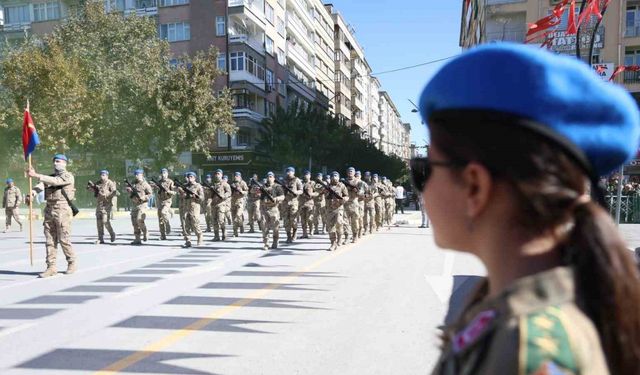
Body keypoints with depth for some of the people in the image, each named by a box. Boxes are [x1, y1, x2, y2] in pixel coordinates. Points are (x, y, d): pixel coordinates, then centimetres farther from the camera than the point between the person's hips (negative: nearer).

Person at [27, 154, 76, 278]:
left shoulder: (68, 176, -1)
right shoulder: (50, 177, 19)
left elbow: (54, 181, -20)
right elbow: (41, 184, -2)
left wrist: (36, 175, -25)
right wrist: (33, 192, -23)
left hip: (62, 209, -6)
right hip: (49, 209, 6)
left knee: (64, 239, -4)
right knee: (50, 240, 3)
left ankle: (72, 263, 13)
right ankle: (51, 267, 6)